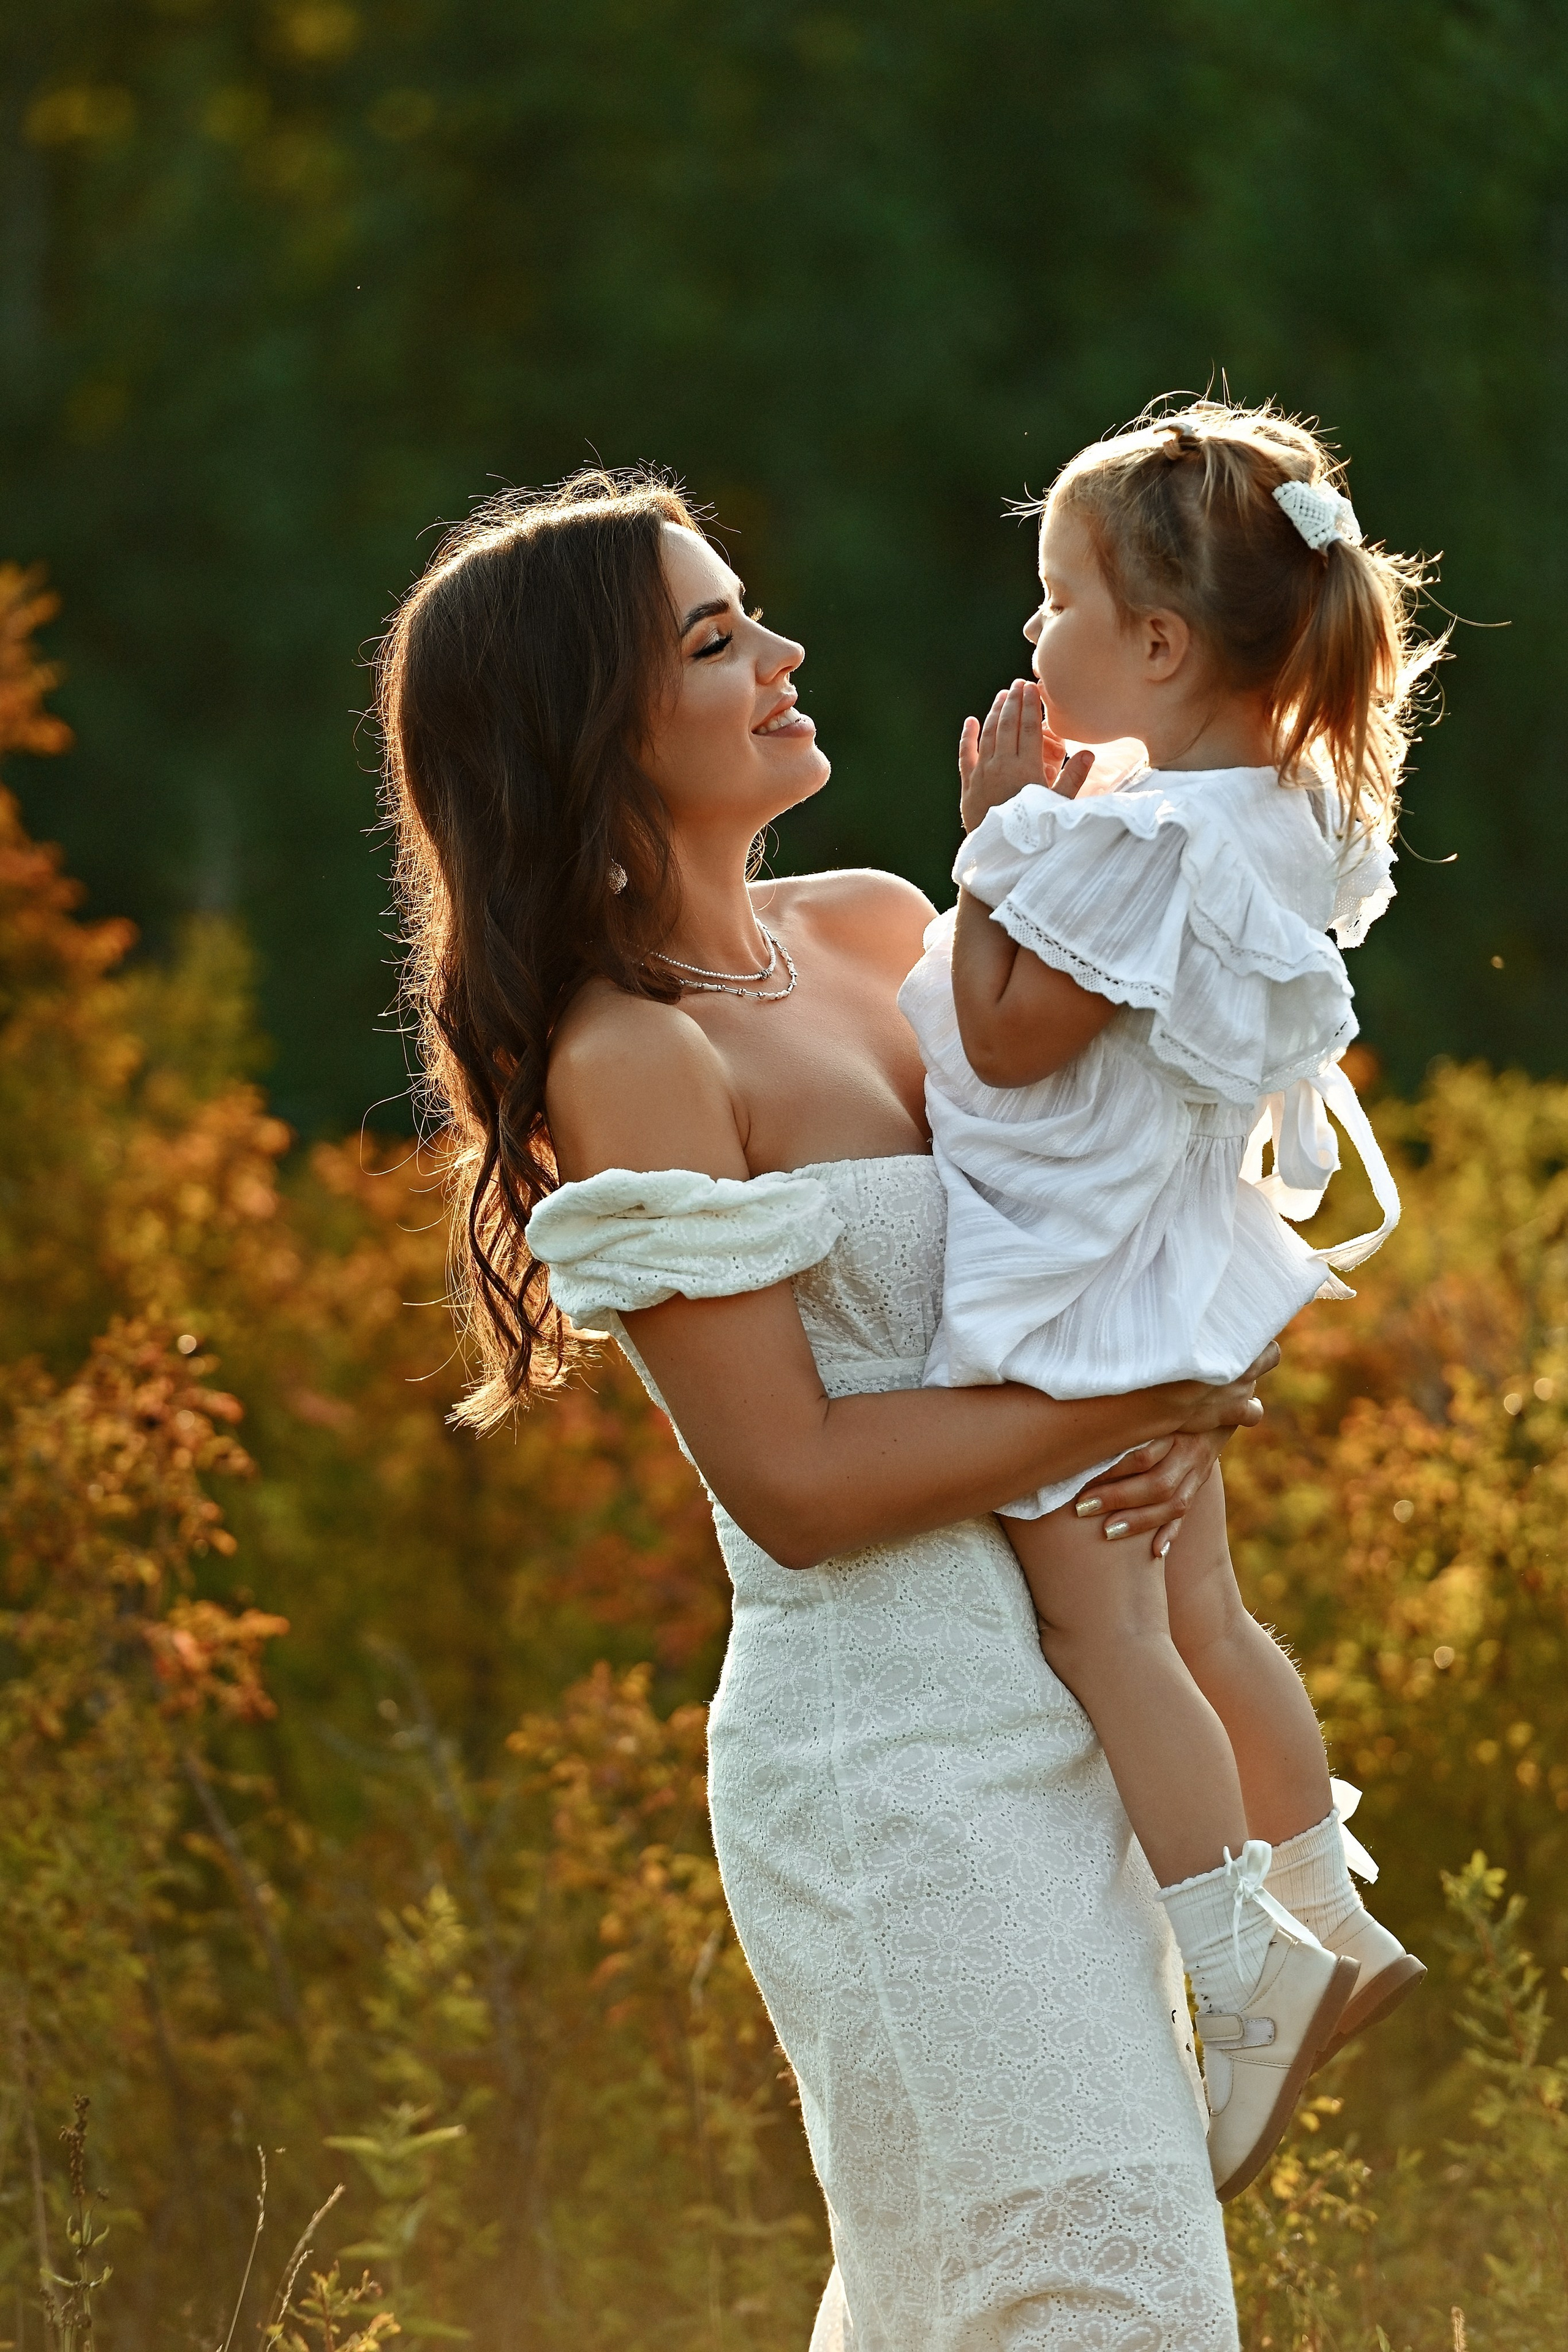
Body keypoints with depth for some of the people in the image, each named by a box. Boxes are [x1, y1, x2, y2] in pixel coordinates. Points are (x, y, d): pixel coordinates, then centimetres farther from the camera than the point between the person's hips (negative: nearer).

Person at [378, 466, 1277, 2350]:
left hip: (1048, 1725, 8)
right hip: (887, 1753, -8)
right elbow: (797, 1478, -18)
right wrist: (1144, 1403, -13)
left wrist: (1193, 1421, -4)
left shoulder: (869, 935, 7)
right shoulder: (627, 1062, -15)